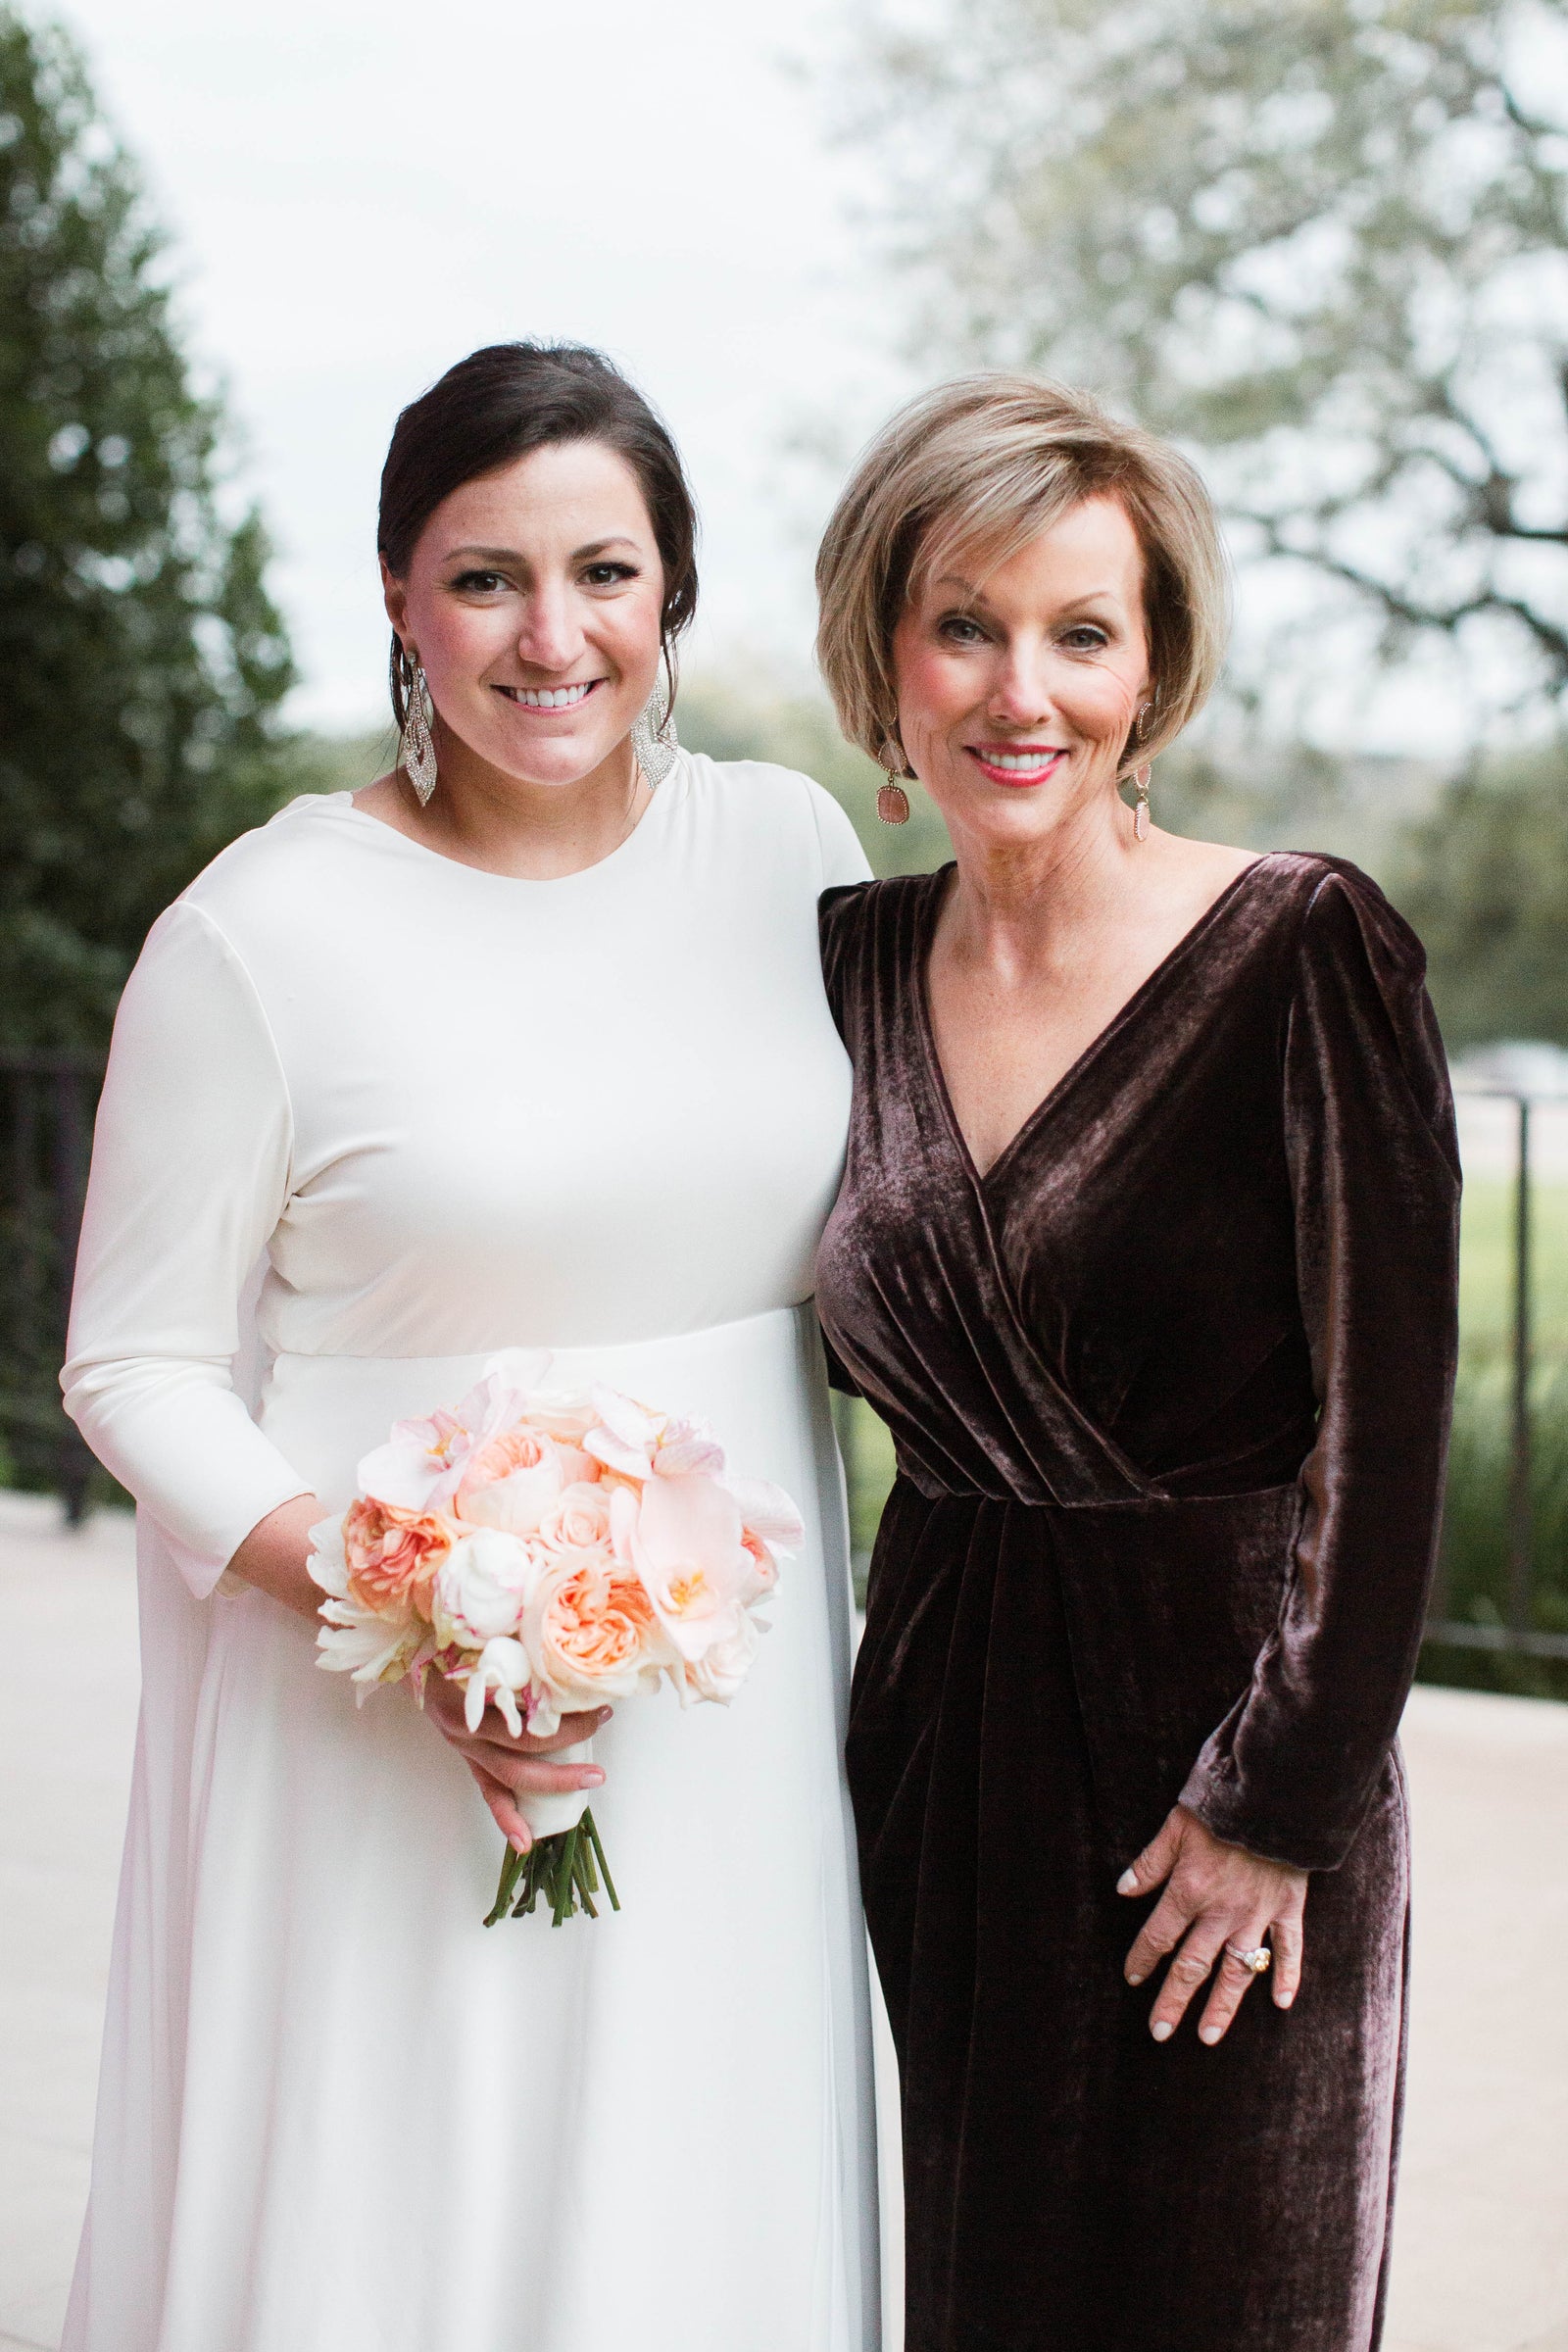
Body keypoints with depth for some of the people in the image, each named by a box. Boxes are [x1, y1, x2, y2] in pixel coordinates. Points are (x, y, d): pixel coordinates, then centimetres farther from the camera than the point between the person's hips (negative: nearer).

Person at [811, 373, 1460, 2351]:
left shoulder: (1305, 953, -12)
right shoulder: (851, 963, 4)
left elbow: (1387, 1425, -14)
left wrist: (1282, 1800, -13)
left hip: (1217, 1718, -4)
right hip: (930, 1725, 5)